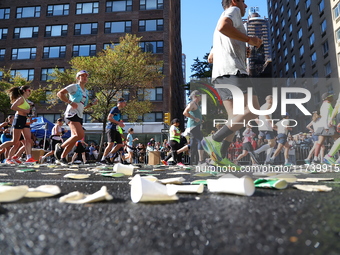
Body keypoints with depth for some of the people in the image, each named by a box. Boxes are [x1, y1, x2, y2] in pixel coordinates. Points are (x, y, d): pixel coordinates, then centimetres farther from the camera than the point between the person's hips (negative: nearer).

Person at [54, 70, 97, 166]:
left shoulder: (86, 92, 23)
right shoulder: (74, 86, 0)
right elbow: (60, 93, -8)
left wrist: (92, 103, 13)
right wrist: (70, 102, -17)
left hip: (80, 116, 8)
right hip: (72, 114, -8)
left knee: (74, 138, 4)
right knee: (80, 134, -24)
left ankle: (63, 157, 14)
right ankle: (60, 146, -7)